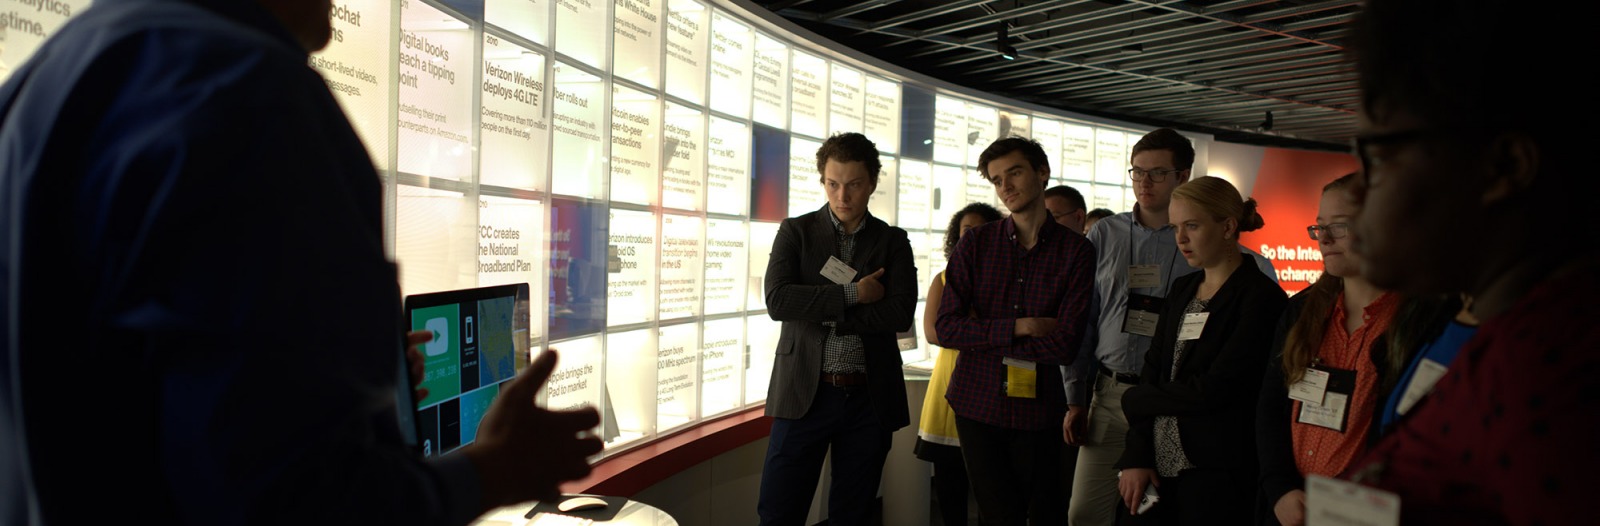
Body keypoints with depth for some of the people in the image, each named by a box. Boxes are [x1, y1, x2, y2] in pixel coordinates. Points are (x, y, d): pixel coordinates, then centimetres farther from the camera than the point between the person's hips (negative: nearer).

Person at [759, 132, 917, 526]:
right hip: (805, 394, -1)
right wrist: (852, 294, -13)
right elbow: (777, 301, -11)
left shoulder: (893, 242, 6)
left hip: (870, 398, 1)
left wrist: (821, 311, -12)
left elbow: (901, 313, -9)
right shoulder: (795, 232, 4)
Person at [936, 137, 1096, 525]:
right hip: (978, 405, 1)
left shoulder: (1076, 251, -4)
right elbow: (946, 328, -8)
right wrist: (1018, 328, -15)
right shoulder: (975, 243, 0)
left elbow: (1064, 346, -12)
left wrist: (984, 334, -11)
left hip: (1038, 410, -1)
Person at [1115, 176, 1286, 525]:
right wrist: (1136, 456, -4)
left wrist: (1135, 400, -4)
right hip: (1157, 468, 6)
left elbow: (1214, 389, -18)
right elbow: (1152, 371, 5)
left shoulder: (1261, 297, -11)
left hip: (1216, 472, -6)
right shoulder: (1182, 290, 11)